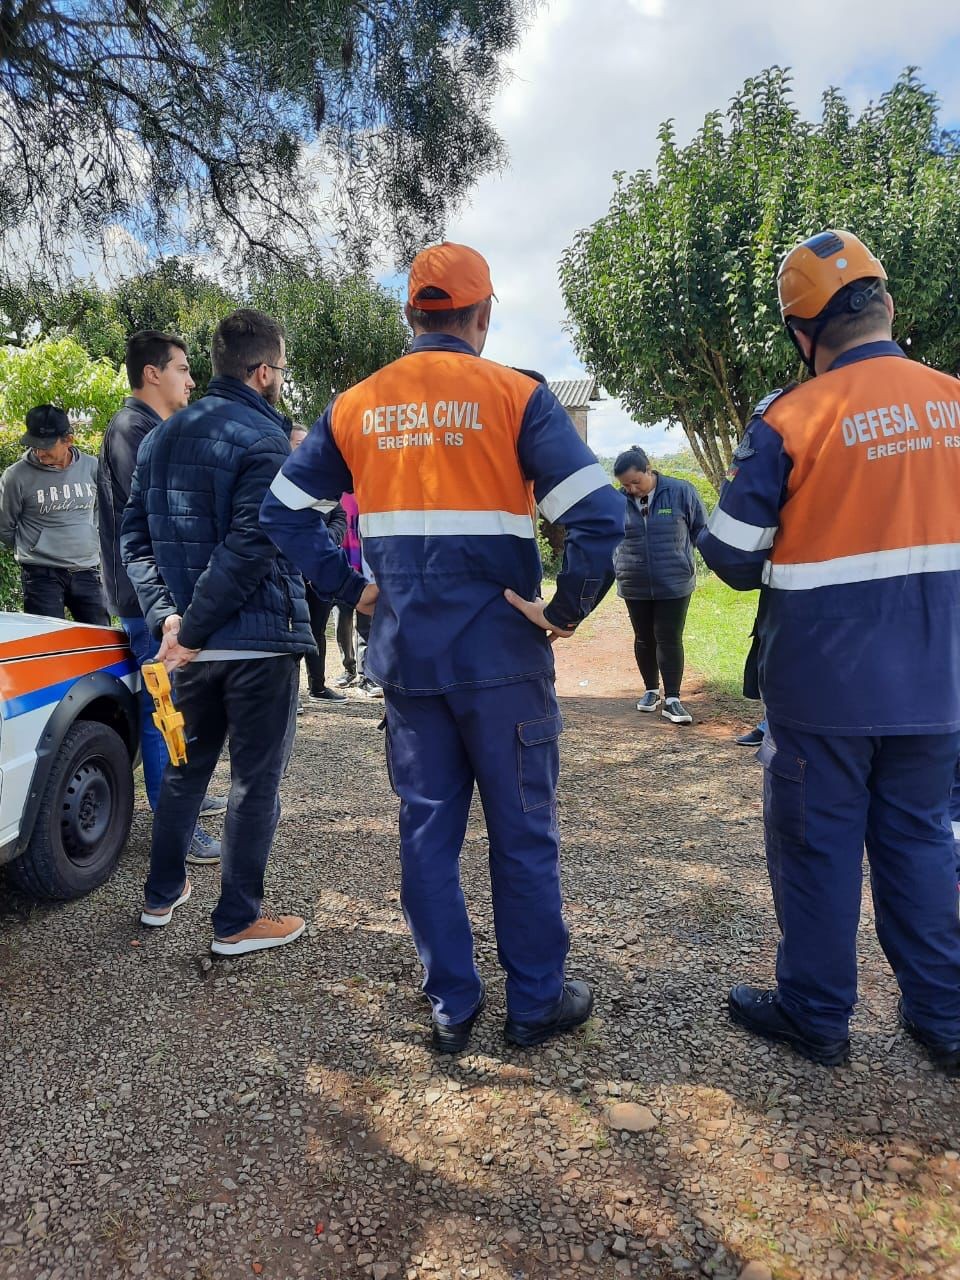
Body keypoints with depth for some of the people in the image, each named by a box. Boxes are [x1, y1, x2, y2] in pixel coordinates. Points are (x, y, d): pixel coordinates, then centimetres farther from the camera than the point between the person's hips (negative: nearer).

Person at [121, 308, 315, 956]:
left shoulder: (163, 436, 12)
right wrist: (192, 630, -17)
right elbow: (249, 548, -22)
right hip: (259, 641, -7)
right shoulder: (264, 439, -12)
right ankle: (238, 921, 14)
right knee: (256, 780, 5)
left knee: (185, 767, 21)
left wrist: (167, 613, -1)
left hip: (192, 643, 7)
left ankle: (163, 893, 34)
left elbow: (135, 536, 8)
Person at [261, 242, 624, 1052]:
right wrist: (566, 610, -7)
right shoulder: (514, 397, -7)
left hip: (406, 658, 4)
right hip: (501, 658, -3)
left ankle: (451, 1007, 25)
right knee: (523, 832, 10)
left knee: (427, 828, 14)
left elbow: (284, 511, 11)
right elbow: (599, 514, -17)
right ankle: (536, 1002, 24)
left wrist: (350, 587, 10)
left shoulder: (357, 407, 6)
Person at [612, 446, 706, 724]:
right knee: (644, 639, 12)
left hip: (675, 583, -2)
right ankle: (651, 690, 29)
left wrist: (679, 556, 4)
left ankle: (672, 699, 3)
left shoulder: (681, 492, -9)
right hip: (634, 586, 3)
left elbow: (700, 529, 4)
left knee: (669, 639, -3)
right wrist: (619, 567, 6)